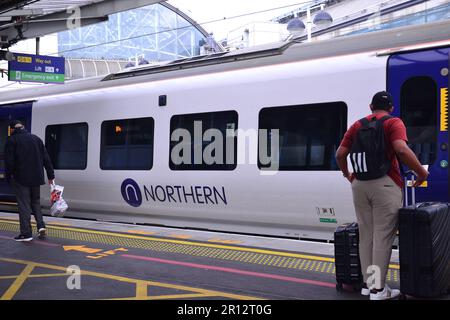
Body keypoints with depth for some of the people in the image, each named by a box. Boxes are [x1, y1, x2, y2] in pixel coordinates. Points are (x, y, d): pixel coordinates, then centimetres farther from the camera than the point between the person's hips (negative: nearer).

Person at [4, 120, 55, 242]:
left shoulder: (12, 140, -5)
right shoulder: (36, 138, 10)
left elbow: (9, 162, -8)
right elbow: (46, 159, 9)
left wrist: (9, 177, 2)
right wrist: (51, 175, 11)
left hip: (21, 178, -5)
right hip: (36, 177, 5)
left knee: (24, 204, 0)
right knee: (35, 201, 18)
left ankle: (26, 233, 1)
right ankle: (41, 225, 4)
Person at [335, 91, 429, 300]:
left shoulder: (357, 125, 13)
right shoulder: (393, 123, -2)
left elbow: (340, 154, 9)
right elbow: (401, 150, -19)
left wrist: (347, 174, 25)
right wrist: (422, 172, -9)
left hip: (360, 184, 5)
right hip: (385, 184, -5)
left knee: (365, 235, 12)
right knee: (383, 235, 0)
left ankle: (367, 283, 18)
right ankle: (378, 289, 2)